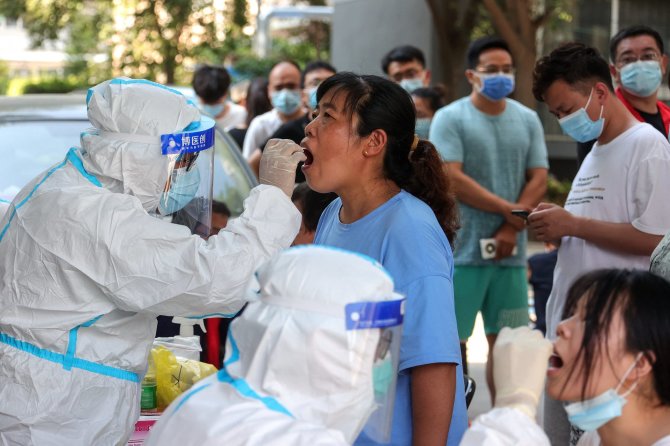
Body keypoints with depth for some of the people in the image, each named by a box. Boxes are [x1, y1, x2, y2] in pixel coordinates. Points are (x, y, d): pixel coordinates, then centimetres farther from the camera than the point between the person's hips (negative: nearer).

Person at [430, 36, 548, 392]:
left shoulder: (528, 120, 11)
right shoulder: (450, 118, -2)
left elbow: (538, 180, 5)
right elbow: (452, 179, -12)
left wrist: (510, 230, -8)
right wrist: (511, 211, -11)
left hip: (511, 251, 4)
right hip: (462, 249, -4)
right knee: (453, 339, -1)